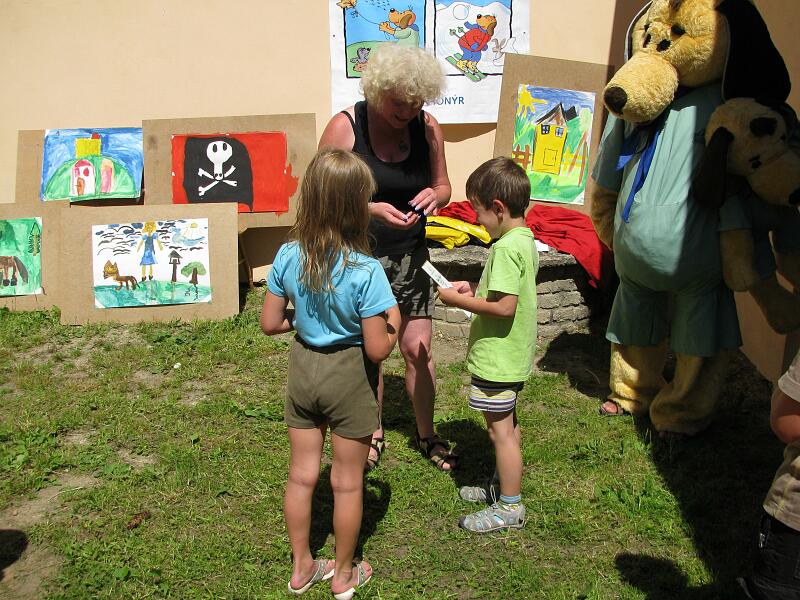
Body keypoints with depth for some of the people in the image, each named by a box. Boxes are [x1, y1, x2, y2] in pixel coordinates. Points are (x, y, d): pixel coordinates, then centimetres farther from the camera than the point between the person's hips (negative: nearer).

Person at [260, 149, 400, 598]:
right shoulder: (365, 271, -25)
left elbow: (270, 324, -2)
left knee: (302, 474, 20)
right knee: (348, 483, 15)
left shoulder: (288, 256, -10)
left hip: (303, 368, 5)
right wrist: (394, 324, -2)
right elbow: (377, 349, -21)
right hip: (349, 377, -4)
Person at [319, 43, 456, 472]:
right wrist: (371, 209, -28)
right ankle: (373, 433, 30)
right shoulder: (345, 127, -14)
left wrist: (433, 195, -16)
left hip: (409, 257, 3)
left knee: (418, 350, 4)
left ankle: (426, 434, 26)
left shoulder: (427, 127, -3)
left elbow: (443, 187, 9)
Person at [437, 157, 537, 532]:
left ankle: (510, 507, 14)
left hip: (497, 358, -10)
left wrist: (458, 300, -19)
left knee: (500, 429, 2)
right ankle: (502, 485, 38)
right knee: (507, 424, 22)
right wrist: (477, 289, 9)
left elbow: (504, 307, -29)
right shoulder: (526, 241, 6)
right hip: (512, 356, 10)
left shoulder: (507, 248, -24)